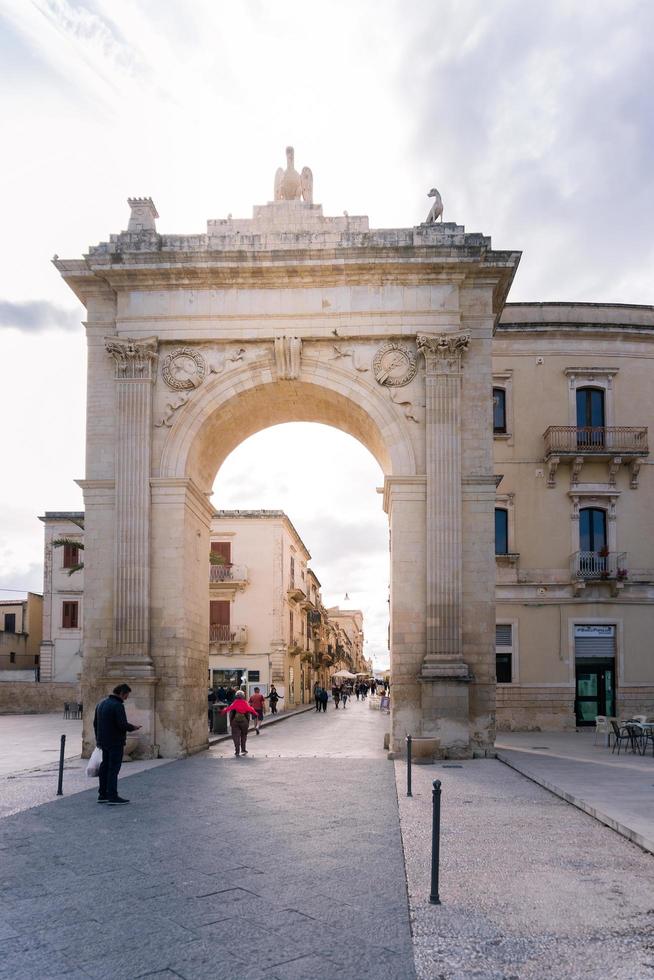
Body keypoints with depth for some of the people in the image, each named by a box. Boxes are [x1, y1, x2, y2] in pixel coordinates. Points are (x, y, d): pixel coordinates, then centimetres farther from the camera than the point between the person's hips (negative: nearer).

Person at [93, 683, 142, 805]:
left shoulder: (101, 703, 11)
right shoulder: (117, 705, -18)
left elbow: (95, 723, 17)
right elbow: (123, 725, -23)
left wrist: (98, 738, 24)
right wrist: (133, 727, -5)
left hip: (103, 741, 9)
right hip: (115, 742, -9)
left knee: (105, 767, 15)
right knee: (113, 768, -4)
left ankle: (102, 795, 20)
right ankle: (112, 796, -3)